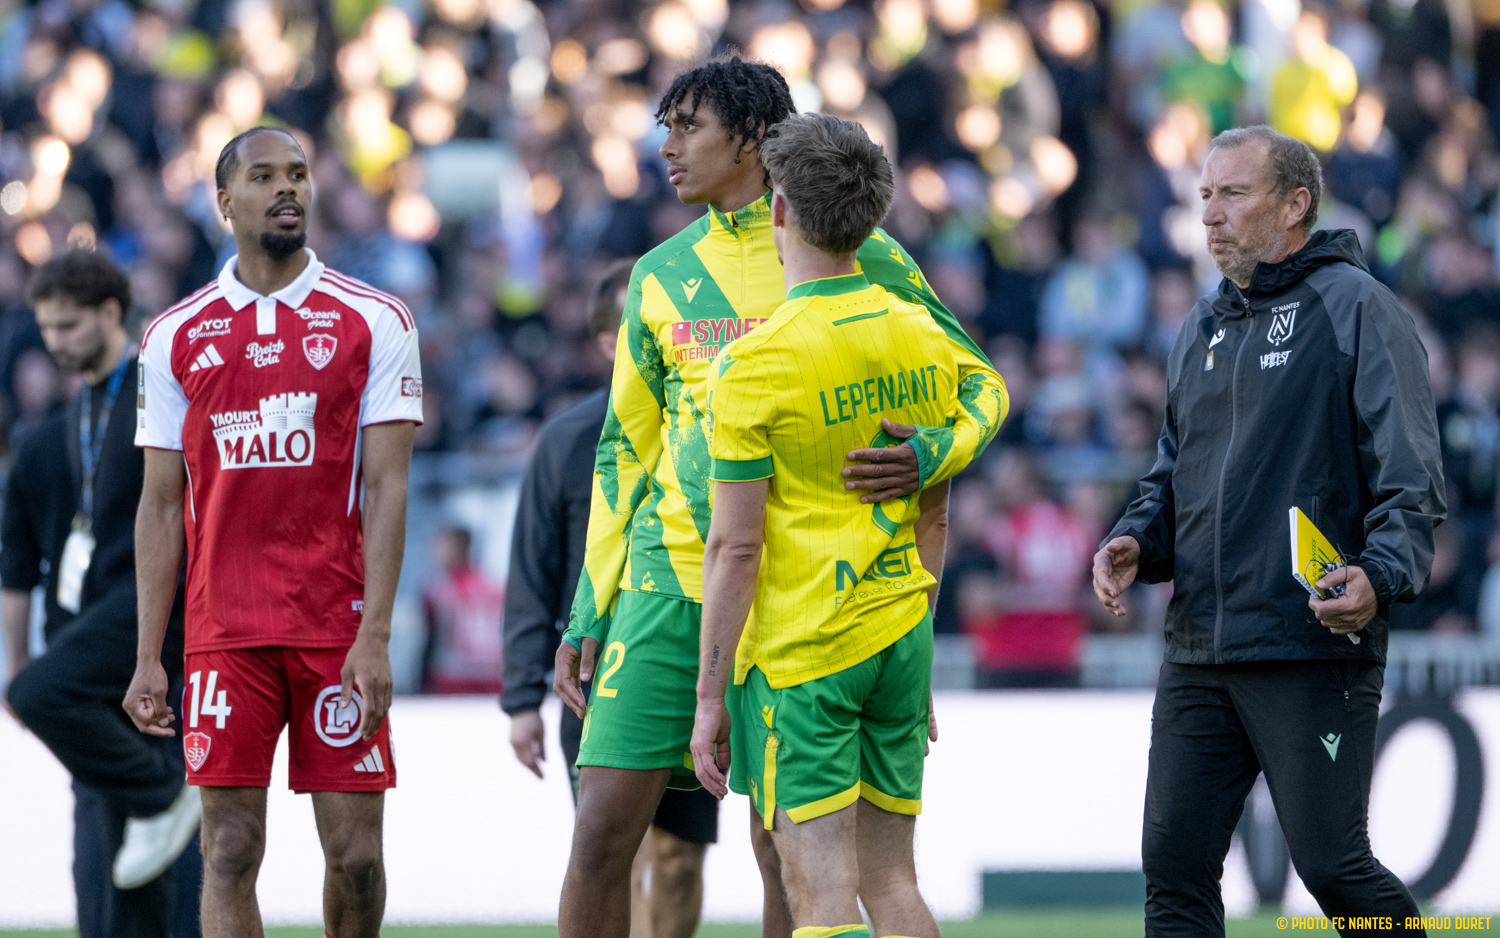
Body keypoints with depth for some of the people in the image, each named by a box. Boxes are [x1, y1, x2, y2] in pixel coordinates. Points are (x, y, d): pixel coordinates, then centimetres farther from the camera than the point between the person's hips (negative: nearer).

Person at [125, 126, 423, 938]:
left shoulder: (373, 322, 4)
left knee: (355, 851, 0)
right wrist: (148, 658, 3)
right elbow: (162, 504, 10)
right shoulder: (177, 337, 8)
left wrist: (374, 636, -11)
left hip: (338, 628, -1)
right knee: (230, 852, -5)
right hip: (224, 633, 1)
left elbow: (384, 488, -1)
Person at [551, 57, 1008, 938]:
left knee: (784, 848, 1)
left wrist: (927, 457, -19)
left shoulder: (858, 256, 0)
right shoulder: (660, 276, 12)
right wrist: (586, 617, 12)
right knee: (602, 833, -4)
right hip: (668, 577, 3)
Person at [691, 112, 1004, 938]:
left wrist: (710, 694, -8)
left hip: (799, 650, -6)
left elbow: (735, 547, -14)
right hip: (900, 637, 6)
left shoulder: (758, 361, -13)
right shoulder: (924, 339, 6)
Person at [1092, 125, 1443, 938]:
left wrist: (1380, 575, -28)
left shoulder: (1355, 309, -5)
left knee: (1332, 865, -7)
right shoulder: (1203, 329, 18)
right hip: (1199, 652, 7)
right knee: (1174, 865, 4)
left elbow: (1410, 480, -11)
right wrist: (1134, 543, 5)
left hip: (1316, 650, -7)